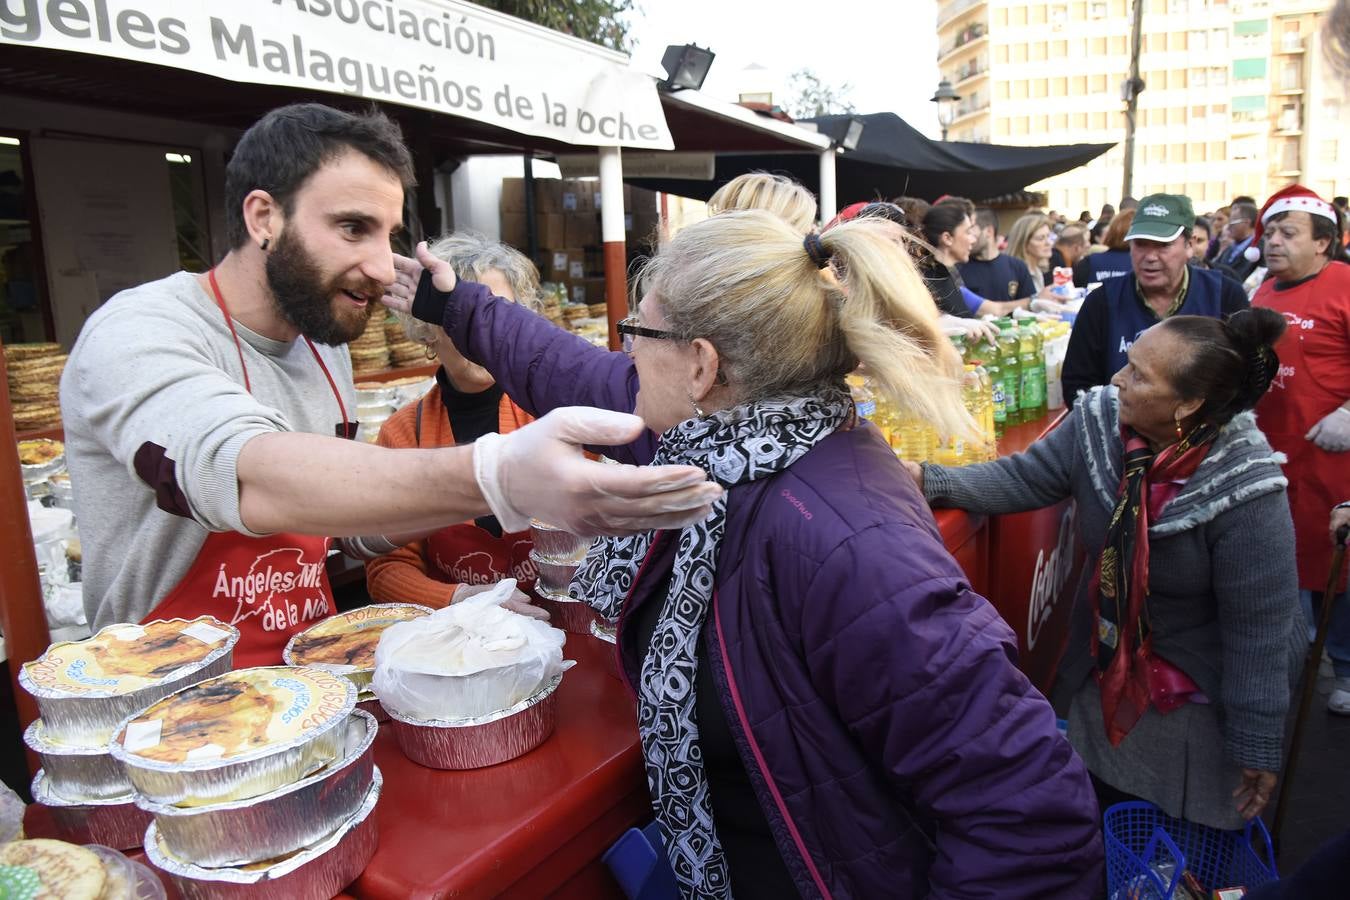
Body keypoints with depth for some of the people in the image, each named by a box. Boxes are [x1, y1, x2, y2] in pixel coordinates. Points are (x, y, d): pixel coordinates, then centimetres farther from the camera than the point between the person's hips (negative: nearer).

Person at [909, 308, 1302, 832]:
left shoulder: (1245, 492, -29)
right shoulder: (1101, 420, -17)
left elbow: (1259, 630, -23)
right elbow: (1023, 478, -9)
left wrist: (1258, 747, -15)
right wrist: (932, 481, -24)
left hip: (1200, 698, -4)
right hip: (1107, 671, 5)